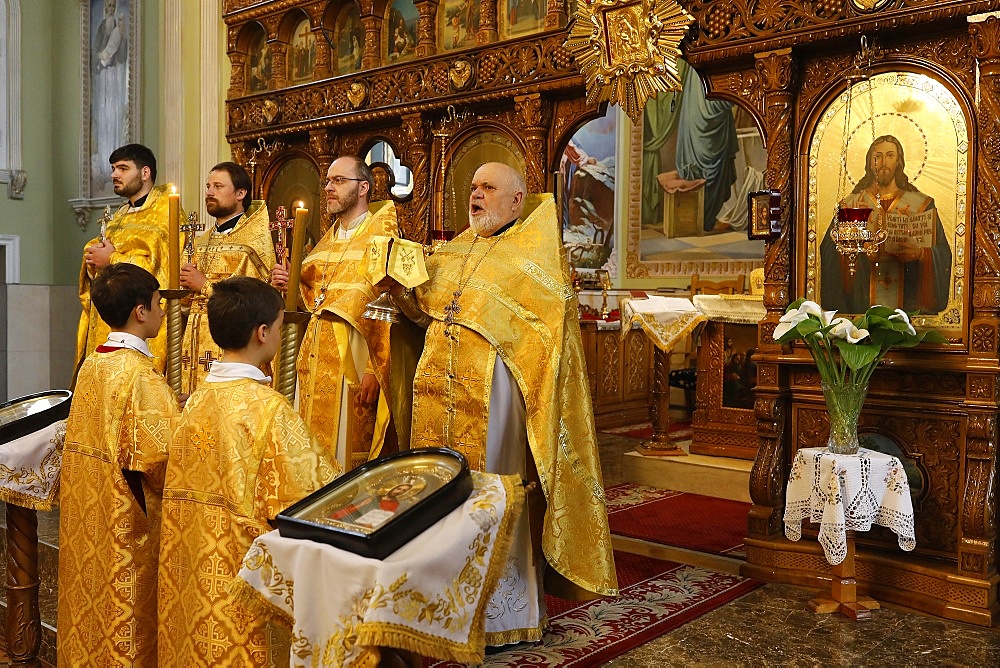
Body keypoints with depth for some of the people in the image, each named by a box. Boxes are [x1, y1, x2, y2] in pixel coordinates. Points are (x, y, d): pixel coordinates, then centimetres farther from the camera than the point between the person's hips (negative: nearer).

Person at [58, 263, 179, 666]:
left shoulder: (91, 365, 4)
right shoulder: (140, 375, -21)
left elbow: (101, 440, 11)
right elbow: (161, 459, -24)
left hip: (86, 515, 8)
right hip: (129, 524, -8)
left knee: (91, 601, 20)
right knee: (129, 620, 6)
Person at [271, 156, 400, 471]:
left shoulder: (381, 236, -6)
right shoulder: (327, 240, 17)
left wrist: (374, 371, -21)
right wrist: (290, 283, 2)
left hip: (353, 359, -7)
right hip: (315, 360, 7)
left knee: (347, 452, -2)